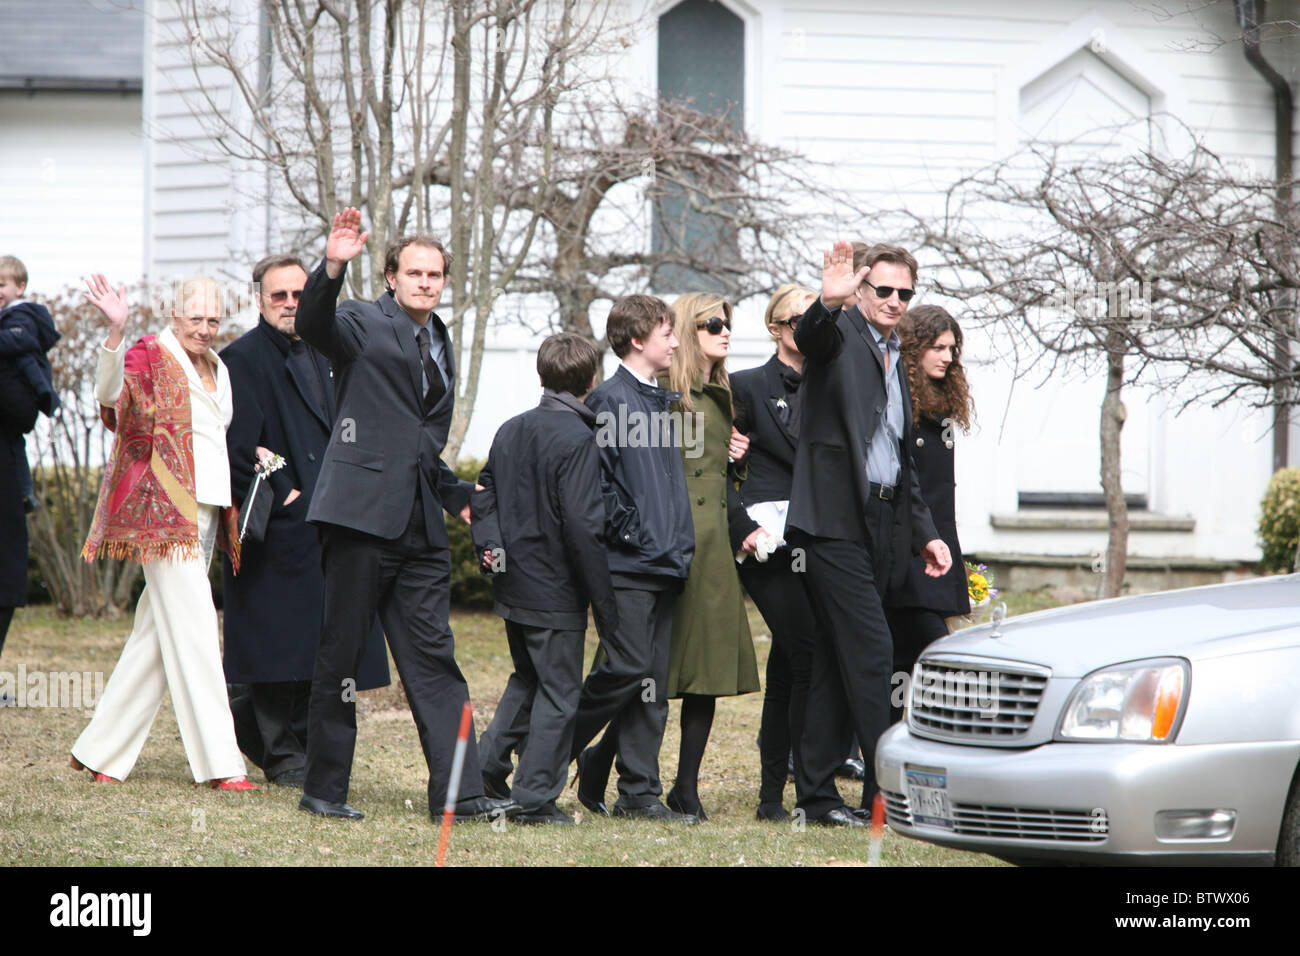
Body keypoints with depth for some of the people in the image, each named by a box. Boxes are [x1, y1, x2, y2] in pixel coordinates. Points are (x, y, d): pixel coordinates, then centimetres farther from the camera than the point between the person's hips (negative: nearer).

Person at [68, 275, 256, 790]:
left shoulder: (217, 369, 18)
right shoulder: (150, 355, -7)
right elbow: (110, 392, -28)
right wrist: (115, 331, -43)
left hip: (206, 511, 8)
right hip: (165, 510, -8)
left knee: (158, 633, 9)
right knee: (194, 633, -10)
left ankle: (100, 751, 15)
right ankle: (219, 762, -11)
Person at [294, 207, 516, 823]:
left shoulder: (440, 346, 21)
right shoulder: (364, 323, -1)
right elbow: (312, 325, -24)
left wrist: (458, 496, 17)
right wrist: (332, 268, -39)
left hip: (420, 528, 7)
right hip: (362, 513, -6)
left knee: (433, 659, 3)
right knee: (340, 656, 0)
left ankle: (459, 794, 1)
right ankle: (323, 790, 8)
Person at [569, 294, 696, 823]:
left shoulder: (663, 401, 18)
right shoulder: (610, 398, -7)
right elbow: (595, 477, -13)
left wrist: (679, 543, 15)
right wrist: (628, 531, -15)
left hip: (666, 562, 8)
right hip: (627, 562, -8)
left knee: (653, 681, 4)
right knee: (627, 668, -12)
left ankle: (639, 793, 7)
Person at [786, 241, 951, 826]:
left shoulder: (893, 361, 22)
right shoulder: (840, 334, -2)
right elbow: (808, 336, -29)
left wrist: (924, 533, 21)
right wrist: (828, 303, -51)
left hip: (879, 527, 8)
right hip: (836, 520, -8)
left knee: (836, 659, 10)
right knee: (870, 650, -12)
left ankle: (817, 796, 12)